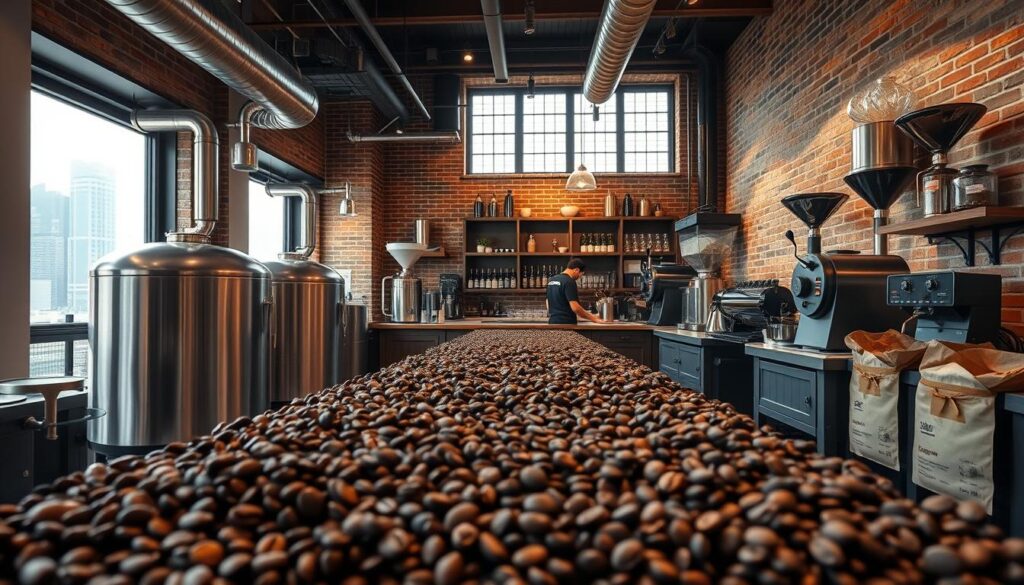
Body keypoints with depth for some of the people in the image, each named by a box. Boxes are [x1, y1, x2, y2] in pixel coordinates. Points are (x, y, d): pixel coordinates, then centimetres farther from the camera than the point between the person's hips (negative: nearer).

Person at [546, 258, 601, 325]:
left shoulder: (552, 280, 12)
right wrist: (592, 318, -10)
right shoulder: (569, 282, -14)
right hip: (566, 324, -8)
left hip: (552, 322, 8)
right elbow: (575, 308, -20)